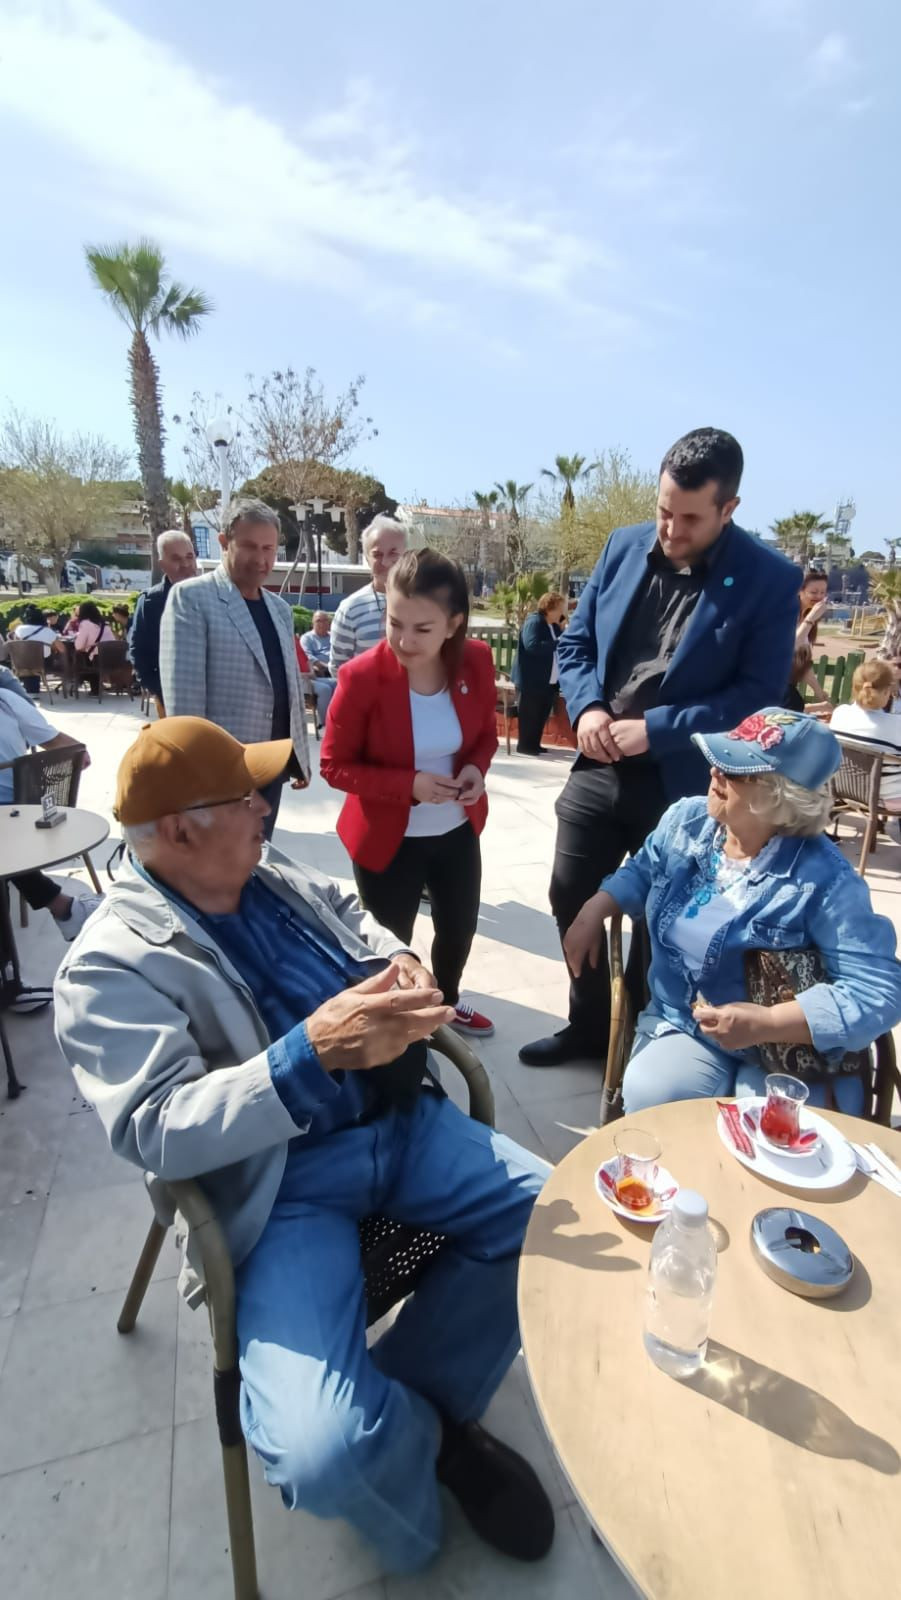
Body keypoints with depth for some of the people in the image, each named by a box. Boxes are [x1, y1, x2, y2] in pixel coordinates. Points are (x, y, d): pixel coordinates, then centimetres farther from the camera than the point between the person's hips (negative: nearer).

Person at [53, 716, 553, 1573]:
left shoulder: (276, 876, 8)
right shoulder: (111, 966, -12)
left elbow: (362, 924, 19)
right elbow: (157, 1131, -20)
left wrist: (403, 968, -6)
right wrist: (314, 1049, -32)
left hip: (399, 1121, 6)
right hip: (279, 1185, -5)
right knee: (326, 1452, -23)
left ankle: (410, 1390, 17)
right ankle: (425, 1437, 15)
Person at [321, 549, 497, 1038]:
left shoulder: (476, 661, -12)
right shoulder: (362, 676, -24)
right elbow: (334, 765, -16)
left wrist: (477, 767, -17)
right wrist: (408, 786, -29)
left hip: (458, 830, 5)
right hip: (387, 838, -4)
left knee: (460, 929, 25)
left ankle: (447, 1001, 56)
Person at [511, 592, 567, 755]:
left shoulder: (554, 625, 14)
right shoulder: (534, 622, -13)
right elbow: (532, 645, -27)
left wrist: (562, 630, -1)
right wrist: (557, 643, -24)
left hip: (550, 680, 9)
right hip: (533, 680, -9)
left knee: (542, 715, 13)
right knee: (530, 715, -2)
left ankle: (534, 744, 23)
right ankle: (525, 746, 8)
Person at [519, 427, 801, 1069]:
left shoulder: (771, 579, -8)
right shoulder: (624, 547, 4)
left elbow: (760, 695, -12)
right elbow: (576, 641, 9)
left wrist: (657, 729, -19)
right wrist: (586, 707, -9)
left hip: (684, 780, -4)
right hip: (600, 766, 4)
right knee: (572, 899, 12)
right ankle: (589, 1024, 36)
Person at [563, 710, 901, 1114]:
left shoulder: (823, 878, -20)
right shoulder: (686, 820, -3)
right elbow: (641, 871, 17)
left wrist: (767, 1024, -30)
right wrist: (593, 911, 1)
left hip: (786, 1054, -3)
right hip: (680, 1028, 3)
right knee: (649, 1097, -25)